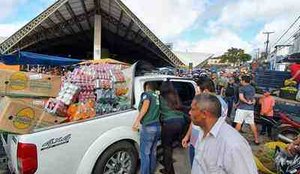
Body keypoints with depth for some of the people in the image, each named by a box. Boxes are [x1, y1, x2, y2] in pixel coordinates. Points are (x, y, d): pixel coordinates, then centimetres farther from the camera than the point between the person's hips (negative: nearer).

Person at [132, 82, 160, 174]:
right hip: (158, 126, 7)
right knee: (153, 151, 21)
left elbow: (146, 104, -22)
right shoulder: (157, 96, 16)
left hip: (148, 127, -7)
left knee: (145, 153, 5)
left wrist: (137, 120, -27)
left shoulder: (146, 94, -2)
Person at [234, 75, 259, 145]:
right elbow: (253, 98, 20)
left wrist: (247, 102, -7)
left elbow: (241, 98, -20)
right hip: (251, 108, 7)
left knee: (239, 123, -2)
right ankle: (256, 139, 17)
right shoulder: (253, 88, 14)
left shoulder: (242, 88, -8)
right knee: (252, 124, 11)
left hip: (242, 108, -6)